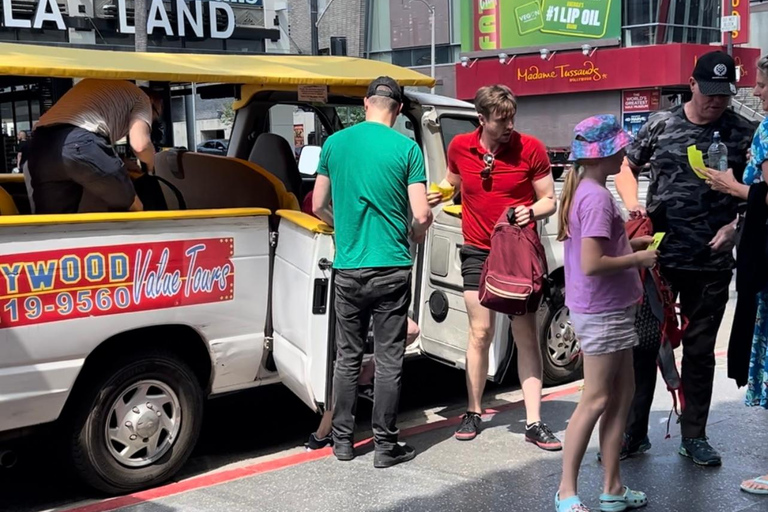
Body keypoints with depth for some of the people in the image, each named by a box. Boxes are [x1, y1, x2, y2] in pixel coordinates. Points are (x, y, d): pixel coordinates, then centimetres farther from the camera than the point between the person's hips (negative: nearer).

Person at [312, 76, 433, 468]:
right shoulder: (406, 148, -6)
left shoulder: (335, 143, 4)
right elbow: (422, 215, -9)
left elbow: (319, 206, 10)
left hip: (348, 269, 3)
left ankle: (343, 440, 22)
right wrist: (414, 236, 12)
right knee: (388, 360, 5)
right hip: (391, 270, -3)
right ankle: (385, 446, 12)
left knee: (347, 357, 14)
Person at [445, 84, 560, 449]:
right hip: (478, 253, 2)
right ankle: (473, 413, 18)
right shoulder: (460, 147, -1)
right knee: (480, 333, 3)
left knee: (526, 335, 0)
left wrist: (531, 212, -21)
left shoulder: (530, 149, -9)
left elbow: (549, 200, -3)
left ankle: (533, 423, 4)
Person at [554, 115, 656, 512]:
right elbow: (592, 264, -27)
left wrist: (630, 244, 11)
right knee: (596, 400, -1)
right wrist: (638, 259, -14)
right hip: (602, 312, -10)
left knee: (622, 393, 14)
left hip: (610, 309, 10)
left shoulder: (581, 189, 10)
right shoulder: (597, 198, -20)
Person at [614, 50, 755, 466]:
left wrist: (735, 225, -10)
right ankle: (633, 432, 17)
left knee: (700, 350, 10)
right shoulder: (661, 124, 1)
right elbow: (625, 168, 11)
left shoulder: (743, 133, 1)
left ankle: (694, 436, 23)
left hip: (711, 263, 0)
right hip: (658, 256, 0)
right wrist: (632, 204, -7)